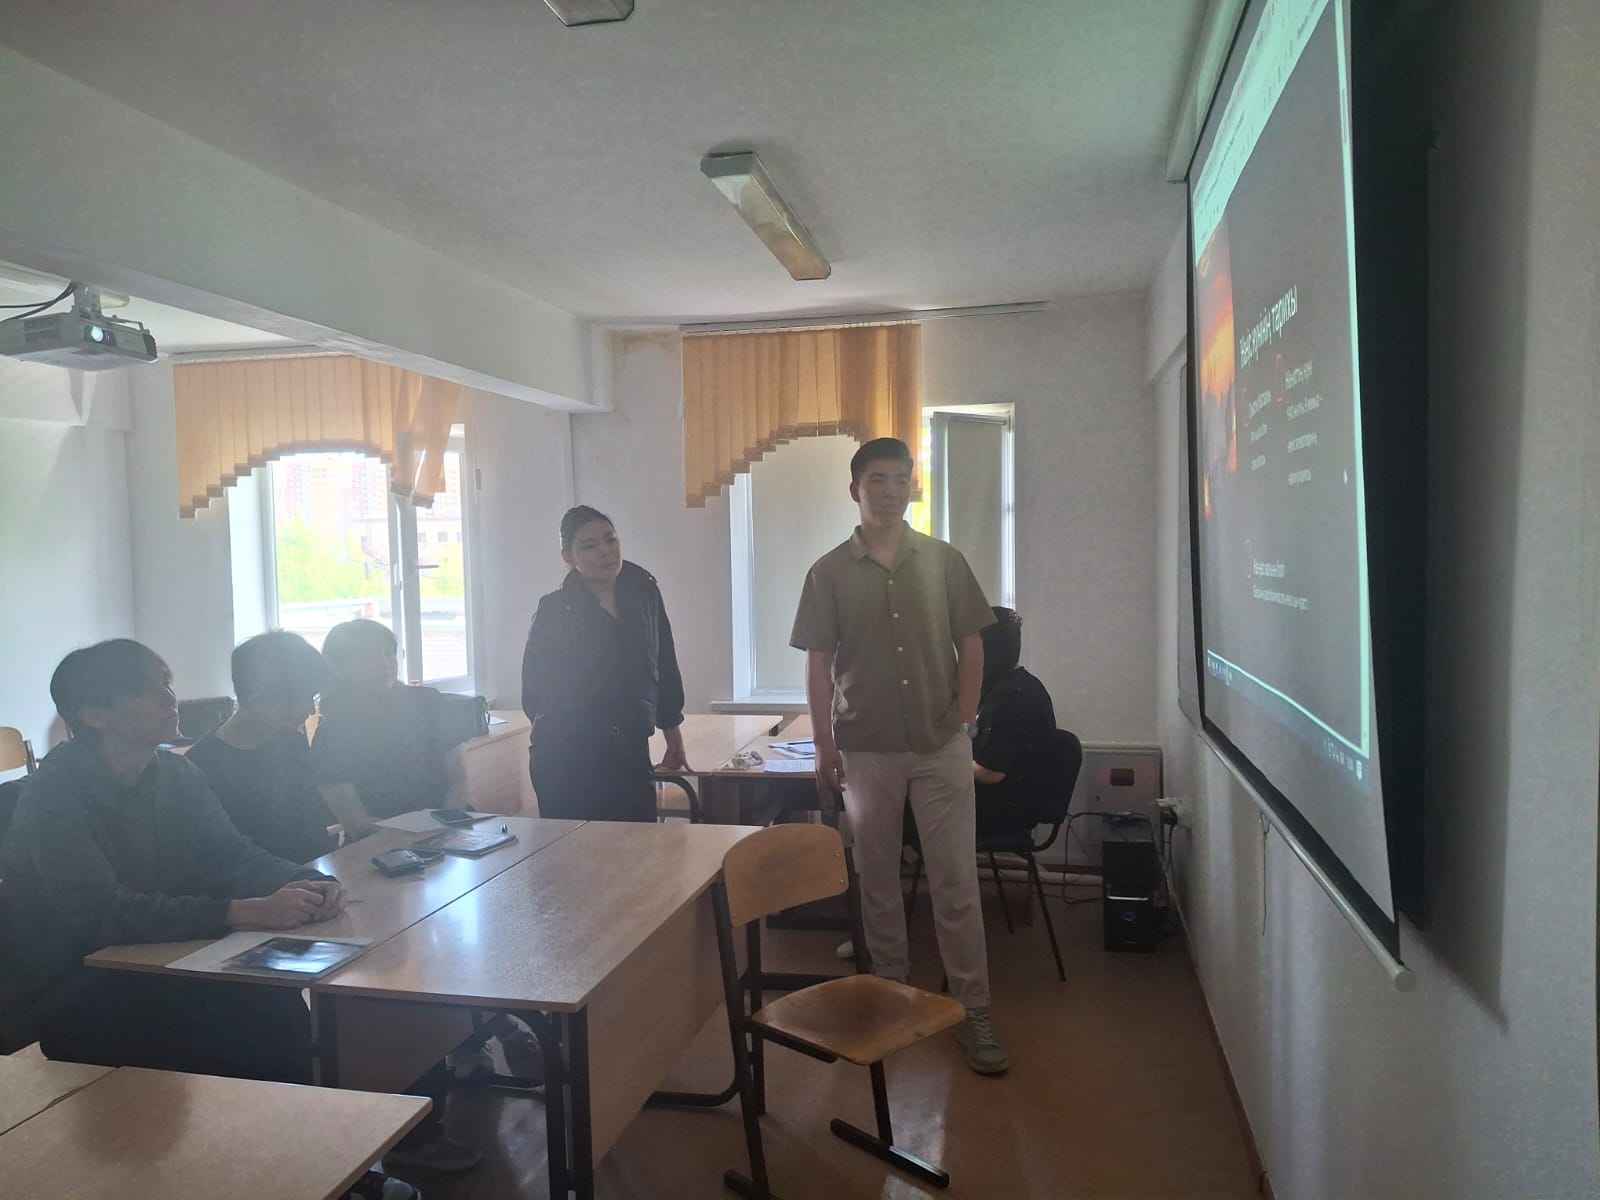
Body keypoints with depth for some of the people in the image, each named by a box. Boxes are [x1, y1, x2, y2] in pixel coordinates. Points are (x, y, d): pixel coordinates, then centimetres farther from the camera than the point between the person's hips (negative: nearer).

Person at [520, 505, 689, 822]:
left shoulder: (643, 592, 5)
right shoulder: (553, 612, -5)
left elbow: (665, 668, 12)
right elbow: (534, 693, 2)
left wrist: (674, 740, 16)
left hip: (631, 755, 3)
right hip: (565, 762, -3)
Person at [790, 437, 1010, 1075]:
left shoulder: (944, 560, 2)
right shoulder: (829, 572, 0)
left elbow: (971, 645, 7)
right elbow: (818, 664, 1)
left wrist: (964, 717, -1)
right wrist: (825, 749, -1)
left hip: (942, 747, 0)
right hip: (866, 751, 0)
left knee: (957, 884, 1)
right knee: (878, 883, 12)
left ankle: (974, 1010, 12)